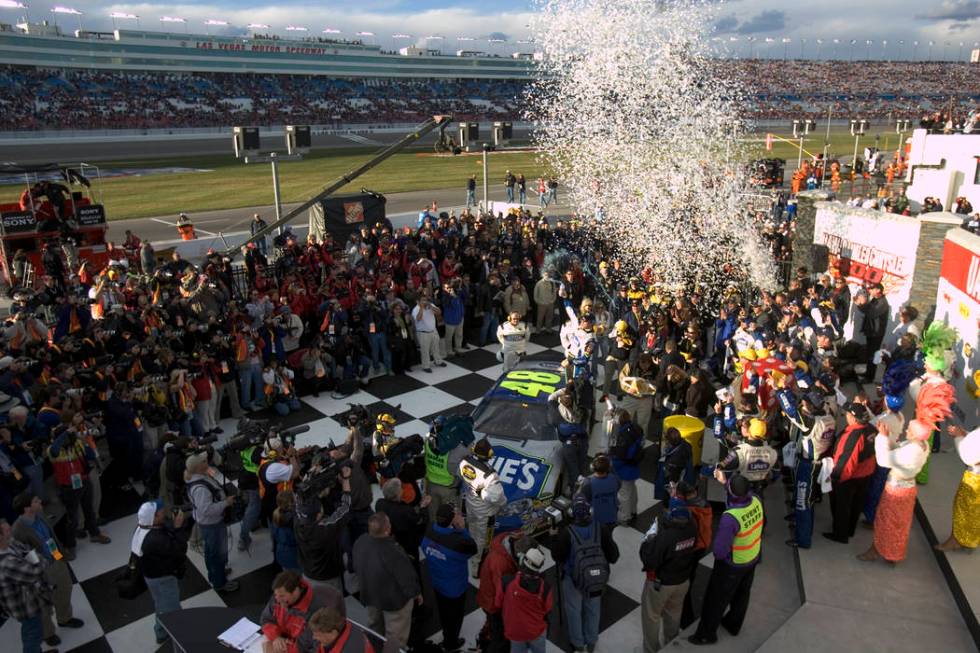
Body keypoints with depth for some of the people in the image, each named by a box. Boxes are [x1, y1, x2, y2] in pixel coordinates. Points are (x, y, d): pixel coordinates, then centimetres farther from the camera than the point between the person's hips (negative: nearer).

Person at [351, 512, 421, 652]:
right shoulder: (394, 552, -40)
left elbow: (357, 567, 0)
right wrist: (416, 592, -5)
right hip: (393, 598, -7)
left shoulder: (360, 542, -20)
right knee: (396, 636, 18)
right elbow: (407, 576, -25)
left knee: (374, 627, 33)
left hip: (369, 594, 7)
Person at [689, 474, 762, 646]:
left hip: (733, 564, -6)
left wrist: (715, 549, -12)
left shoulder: (730, 518, -41)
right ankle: (734, 624, 52)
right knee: (742, 593, 28)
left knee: (716, 598, 16)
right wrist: (725, 482, 8)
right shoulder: (756, 501, -22)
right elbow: (744, 494, 5)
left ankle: (707, 634, 35)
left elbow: (719, 551, -34)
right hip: (753, 558, 6)